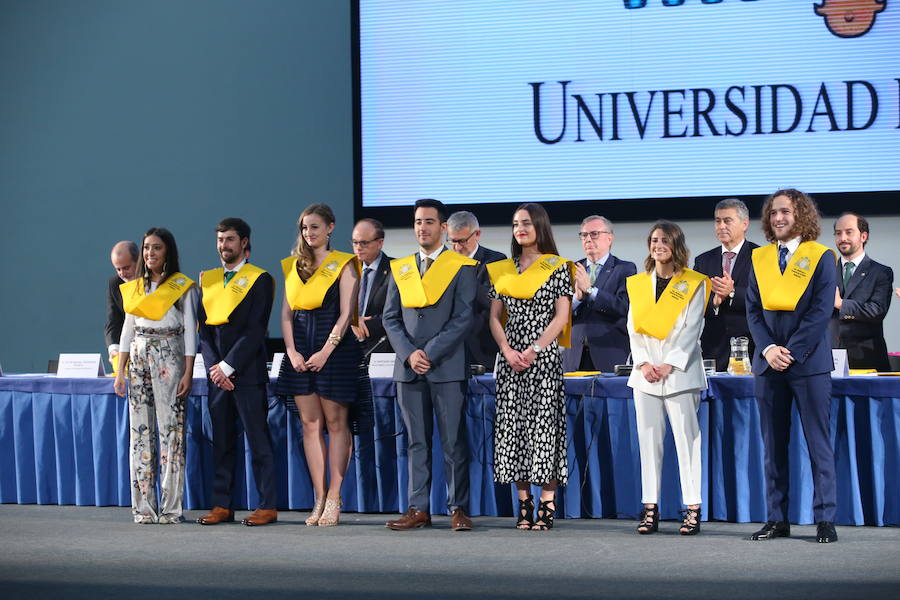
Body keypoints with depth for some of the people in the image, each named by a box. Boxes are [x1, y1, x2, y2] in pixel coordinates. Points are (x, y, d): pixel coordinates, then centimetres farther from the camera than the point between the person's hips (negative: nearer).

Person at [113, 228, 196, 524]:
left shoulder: (182, 286, 2)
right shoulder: (134, 288, 15)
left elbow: (190, 330, -1)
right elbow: (127, 330, 16)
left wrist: (188, 372, -9)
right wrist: (120, 371, 9)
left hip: (170, 358, -5)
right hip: (139, 358, 5)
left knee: (171, 429, -7)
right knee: (139, 430, 2)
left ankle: (171, 507, -5)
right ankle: (144, 507, 5)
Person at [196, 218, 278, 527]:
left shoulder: (259, 279, -1)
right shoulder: (207, 280, 15)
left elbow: (255, 330, -8)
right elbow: (204, 327, 11)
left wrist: (228, 366, -12)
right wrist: (214, 366, -2)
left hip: (247, 373, -5)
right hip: (217, 373, 5)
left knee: (258, 440, -4)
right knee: (221, 441, 7)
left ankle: (268, 506, -1)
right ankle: (222, 506, 10)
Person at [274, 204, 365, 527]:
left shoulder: (343, 264, 0)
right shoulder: (293, 265, 14)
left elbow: (346, 314, -7)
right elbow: (286, 313, 11)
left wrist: (326, 352, -14)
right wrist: (291, 351, -3)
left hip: (335, 348, -5)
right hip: (301, 351, 5)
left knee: (336, 422, -2)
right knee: (310, 424, 3)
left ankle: (334, 500, 0)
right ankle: (319, 499, 5)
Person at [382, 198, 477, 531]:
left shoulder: (461, 267, 1)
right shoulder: (400, 269, 14)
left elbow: (462, 318, -6)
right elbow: (390, 317, 10)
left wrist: (430, 354, -12)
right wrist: (409, 354, -5)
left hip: (447, 367, -4)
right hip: (408, 367, 4)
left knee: (453, 442, -2)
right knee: (417, 442, 6)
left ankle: (458, 508, 2)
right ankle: (418, 509, 8)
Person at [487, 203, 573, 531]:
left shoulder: (557, 267, 2)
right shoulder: (503, 270, 13)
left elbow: (562, 316, -5)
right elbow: (494, 317, 10)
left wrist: (534, 350, -13)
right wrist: (507, 351, -6)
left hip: (544, 355, -4)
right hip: (511, 357, 4)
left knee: (543, 423, -8)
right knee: (513, 425, 1)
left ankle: (547, 505, -6)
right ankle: (524, 503, 6)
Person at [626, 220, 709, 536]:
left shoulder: (693, 284, 2)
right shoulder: (638, 284, 14)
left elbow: (691, 329, -4)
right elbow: (633, 327, 9)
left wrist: (669, 365, -12)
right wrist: (644, 363, -5)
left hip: (679, 371, -4)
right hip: (645, 372, 4)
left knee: (686, 438, -6)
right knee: (649, 439, 2)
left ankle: (693, 509, -4)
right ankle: (650, 508, 4)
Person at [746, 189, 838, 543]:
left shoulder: (820, 257, 0)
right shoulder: (760, 258, 11)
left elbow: (822, 311, -7)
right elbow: (753, 310, 7)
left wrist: (791, 351, -14)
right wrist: (768, 348, -9)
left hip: (809, 362, -4)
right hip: (768, 362, 4)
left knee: (819, 444, -2)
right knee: (773, 445, 5)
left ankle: (825, 519, 1)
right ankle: (777, 520, 9)